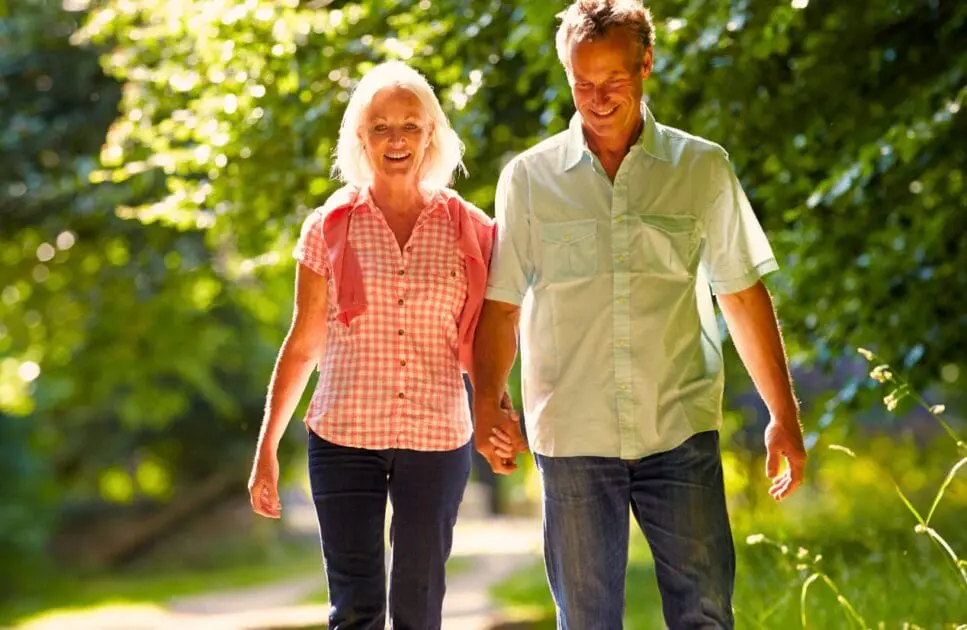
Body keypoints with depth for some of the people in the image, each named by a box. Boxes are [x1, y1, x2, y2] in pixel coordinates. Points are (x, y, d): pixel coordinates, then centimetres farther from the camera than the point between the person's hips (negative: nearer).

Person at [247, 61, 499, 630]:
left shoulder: (467, 229, 3)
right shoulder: (330, 228, 2)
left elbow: (477, 343, 10)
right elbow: (303, 345, 7)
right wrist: (267, 449, 5)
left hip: (438, 440, 1)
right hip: (345, 439, -1)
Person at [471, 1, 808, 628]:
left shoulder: (703, 167, 5)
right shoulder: (529, 177, 6)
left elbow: (745, 297, 9)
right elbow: (502, 306, 8)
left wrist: (784, 415, 7)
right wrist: (488, 403, -7)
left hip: (682, 434, 0)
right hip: (572, 439, 1)